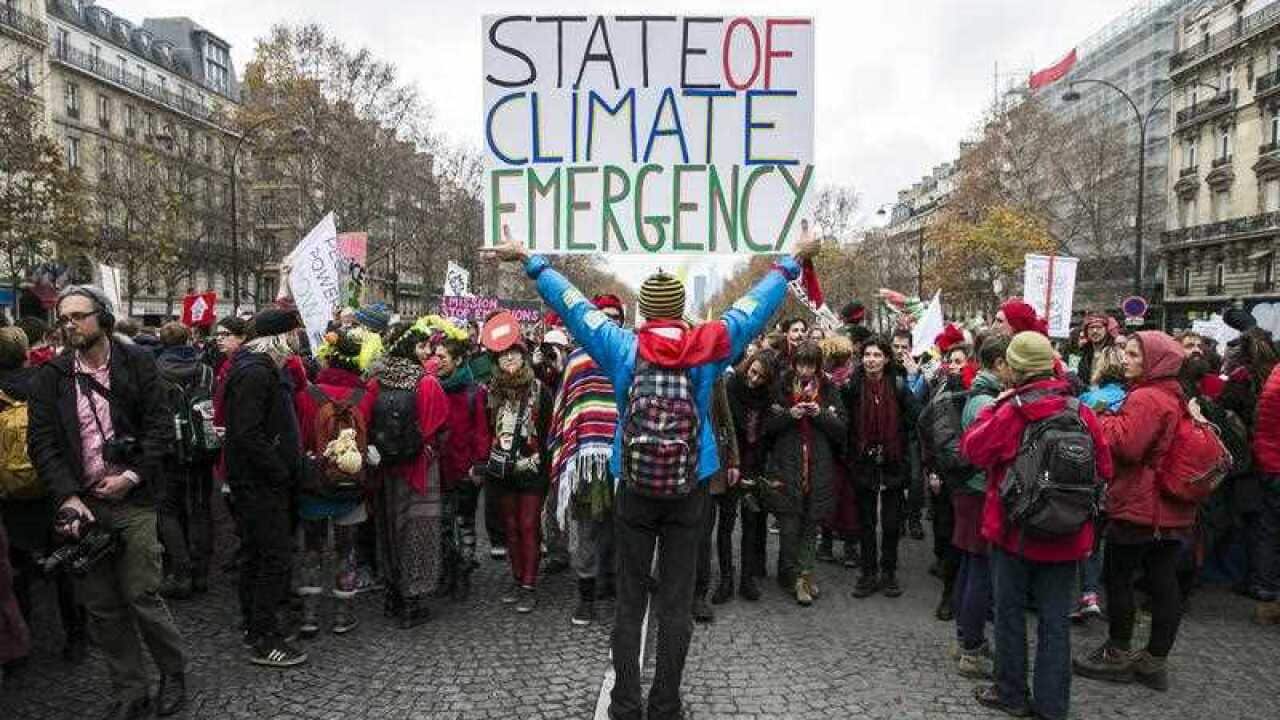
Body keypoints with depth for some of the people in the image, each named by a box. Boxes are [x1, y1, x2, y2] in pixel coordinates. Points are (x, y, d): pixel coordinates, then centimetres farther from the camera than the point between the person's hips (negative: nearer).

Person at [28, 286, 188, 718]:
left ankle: (174, 672, 21)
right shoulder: (50, 377, 5)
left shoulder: (137, 363, 0)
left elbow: (160, 427, -2)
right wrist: (69, 497, -10)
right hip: (80, 502, 3)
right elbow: (41, 442, 1)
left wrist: (131, 476, -12)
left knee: (141, 596, -1)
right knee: (102, 606, 8)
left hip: (132, 501, -3)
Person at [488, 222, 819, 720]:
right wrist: (792, 262, 19)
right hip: (689, 492, 0)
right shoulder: (708, 348, -6)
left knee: (630, 602, 10)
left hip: (634, 491, 0)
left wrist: (530, 262, 13)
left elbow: (572, 305, 1)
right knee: (677, 604, 8)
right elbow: (757, 305, 5)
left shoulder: (623, 349, -8)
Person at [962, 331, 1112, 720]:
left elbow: (971, 449, -7)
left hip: (1015, 530, -3)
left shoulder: (1009, 412, -17)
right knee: (1055, 619, 12)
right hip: (1066, 535, 3)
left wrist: (992, 407, -1)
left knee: (1010, 612, 13)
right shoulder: (1082, 413, -6)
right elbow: (1103, 468, 3)